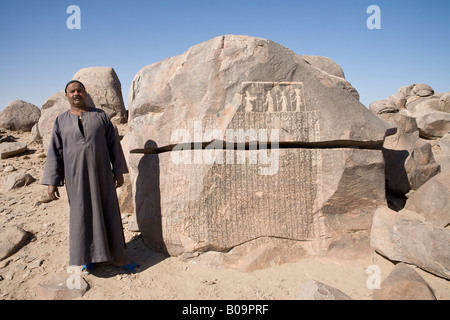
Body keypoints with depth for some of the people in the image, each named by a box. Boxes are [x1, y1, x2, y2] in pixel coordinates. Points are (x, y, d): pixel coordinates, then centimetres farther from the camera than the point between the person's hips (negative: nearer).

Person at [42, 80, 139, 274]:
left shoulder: (100, 116, 5)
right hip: (76, 176, 1)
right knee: (82, 215, 6)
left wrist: (119, 171, 1)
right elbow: (55, 152, 4)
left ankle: (117, 256, 16)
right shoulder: (61, 121, 7)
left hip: (101, 173, 0)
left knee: (109, 213, 4)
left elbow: (113, 144, 4)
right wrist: (51, 181, -3)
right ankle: (89, 256, 23)